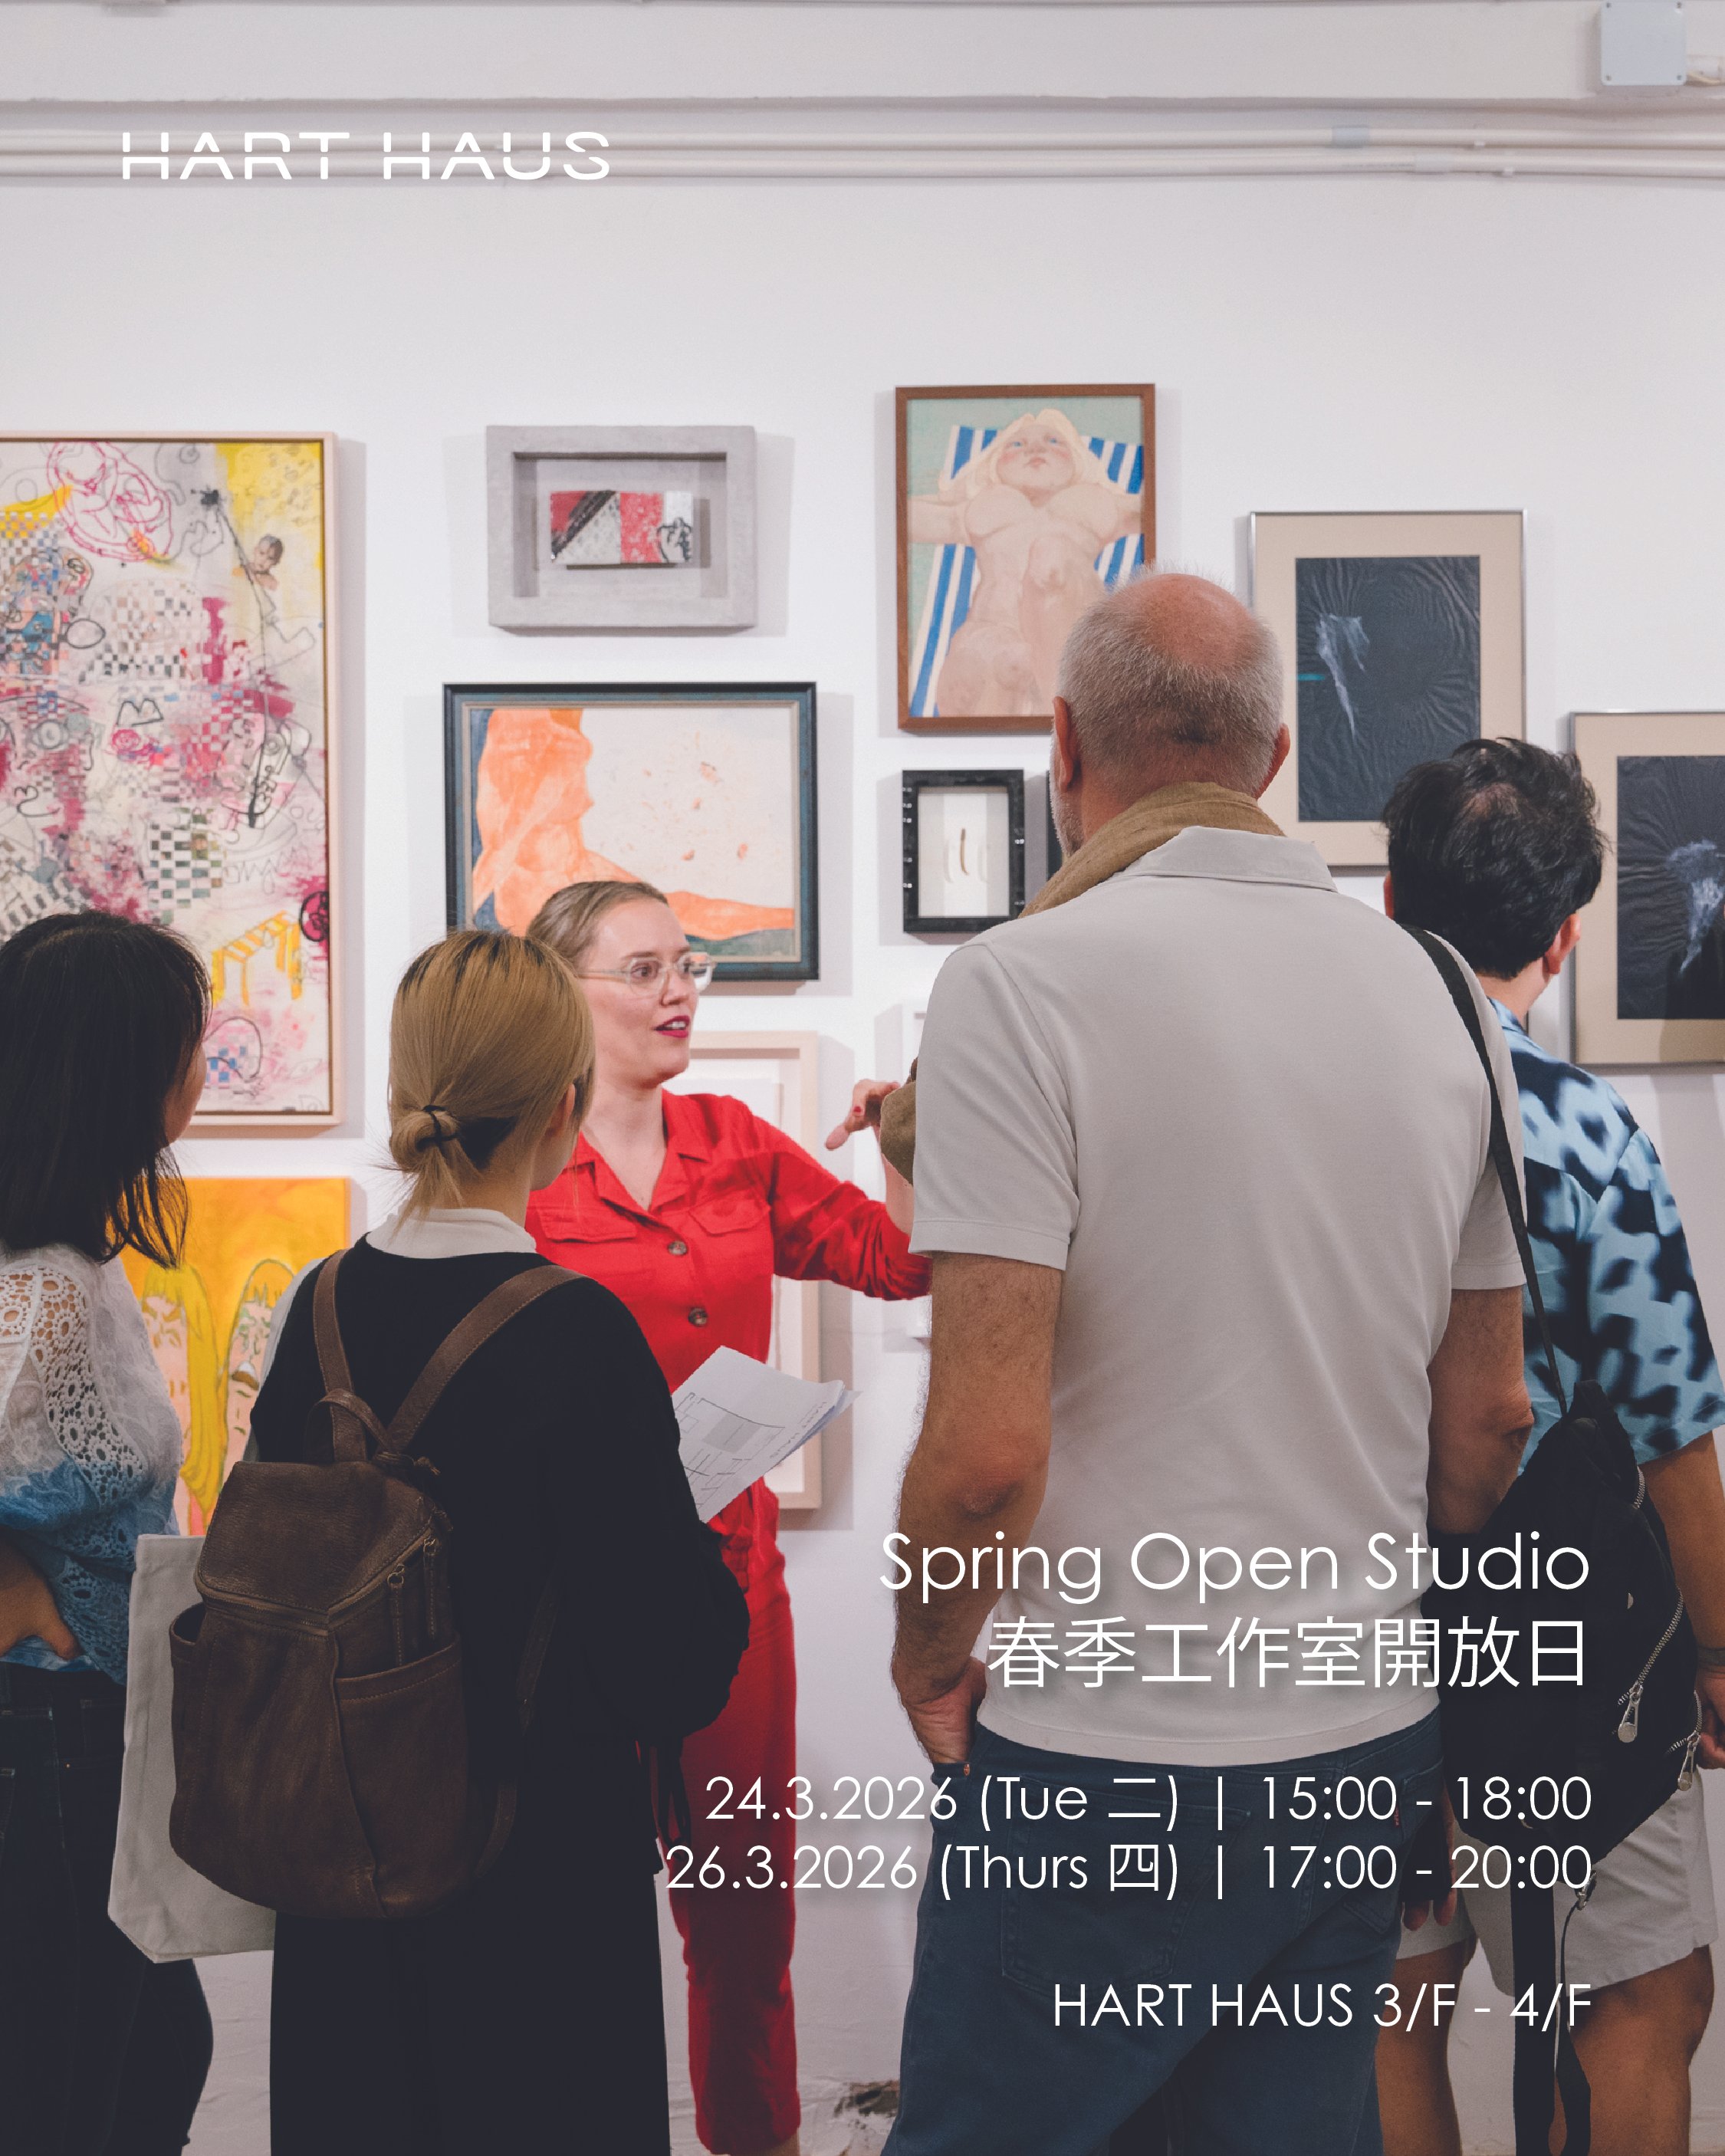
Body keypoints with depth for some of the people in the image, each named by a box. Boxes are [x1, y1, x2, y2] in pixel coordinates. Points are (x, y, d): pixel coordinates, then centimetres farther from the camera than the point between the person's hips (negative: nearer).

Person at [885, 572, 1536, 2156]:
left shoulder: (1024, 981, -15)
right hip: (1371, 1740, 6)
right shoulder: (1427, 991, 4)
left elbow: (988, 1446, -21)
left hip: (1104, 1756, -6)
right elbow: (1489, 1421, 10)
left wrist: (930, 1656, -3)